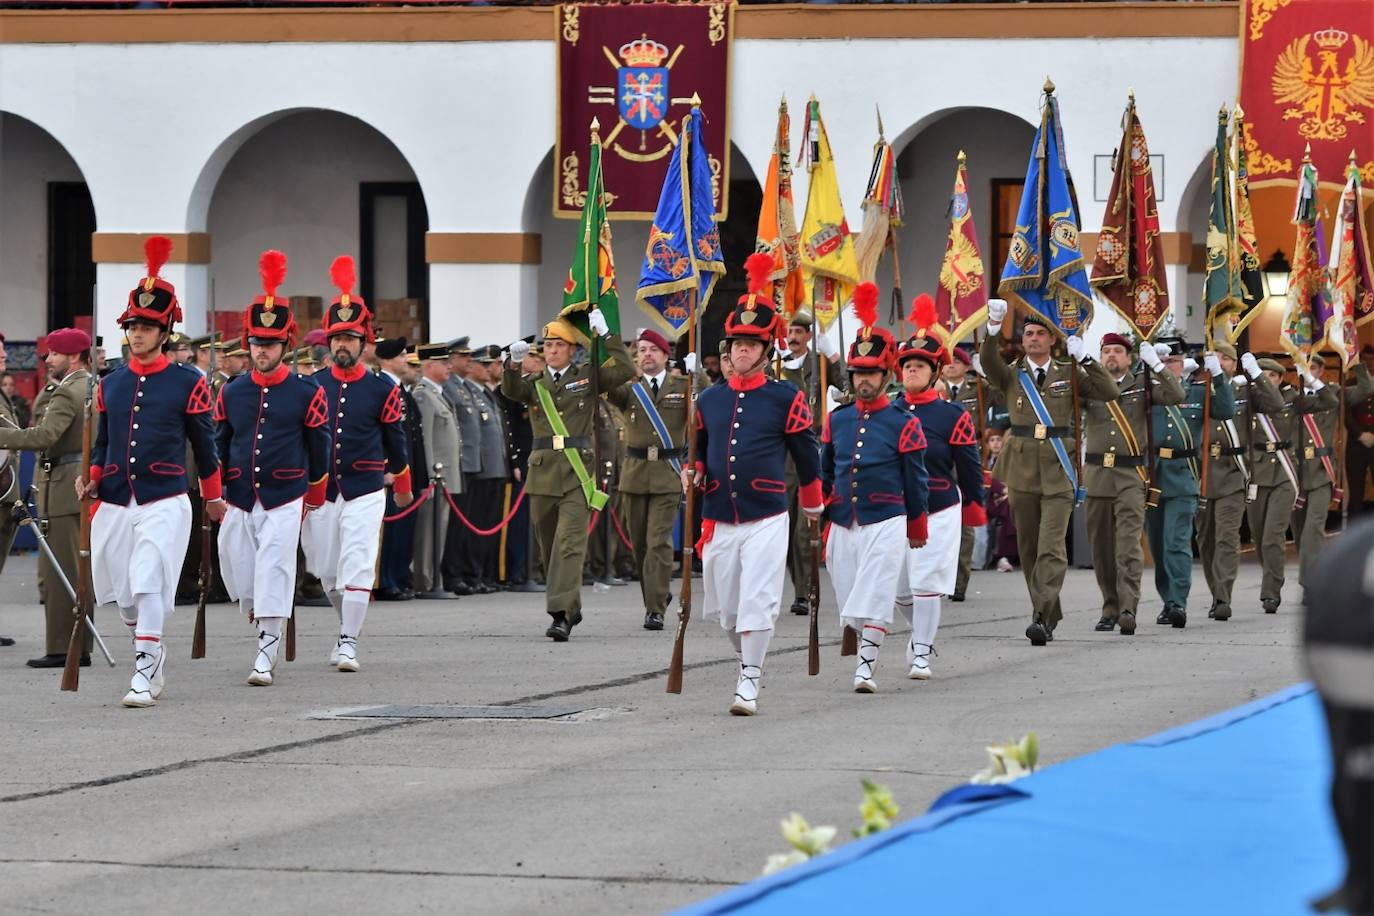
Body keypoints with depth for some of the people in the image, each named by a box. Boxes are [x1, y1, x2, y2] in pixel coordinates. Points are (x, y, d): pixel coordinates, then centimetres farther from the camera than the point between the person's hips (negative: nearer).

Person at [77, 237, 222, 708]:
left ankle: (144, 676, -15)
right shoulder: (111, 384, 10)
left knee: (149, 587, -15)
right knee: (124, 596, 10)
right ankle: (154, 655, 33)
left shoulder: (188, 383, -2)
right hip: (115, 505, 5)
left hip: (165, 504, -5)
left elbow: (205, 443, 7)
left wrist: (214, 498, 14)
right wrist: (93, 478, 1)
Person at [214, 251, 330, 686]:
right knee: (238, 576, 7)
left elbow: (319, 447, 7)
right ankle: (265, 626, 30)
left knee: (274, 572, -10)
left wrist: (315, 498, 13)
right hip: (239, 501, 4)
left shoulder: (307, 393, -2)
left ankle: (267, 651, -7)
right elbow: (218, 447, 13)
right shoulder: (231, 393, 6)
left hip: (284, 500, -4)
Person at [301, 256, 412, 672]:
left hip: (365, 490, -2)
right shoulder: (311, 386, 2)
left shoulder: (382, 389, -1)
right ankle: (351, 619, 35)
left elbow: (395, 439, 9)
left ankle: (348, 642, -9)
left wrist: (402, 487, 18)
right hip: (320, 491, 3)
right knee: (326, 573, 10)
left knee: (357, 567, -12)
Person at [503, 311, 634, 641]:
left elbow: (625, 370, 0)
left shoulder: (588, 375, 9)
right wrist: (515, 363, -23)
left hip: (578, 469, -4)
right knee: (548, 546, 10)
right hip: (543, 471, 4)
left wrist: (605, 334, -1)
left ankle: (561, 616, -21)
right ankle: (571, 608, 26)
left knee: (570, 541, -14)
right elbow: (511, 390, -5)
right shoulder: (535, 383, 14)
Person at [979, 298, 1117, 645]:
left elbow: (1108, 392, -1)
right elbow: (988, 361, -13)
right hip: (1022, 470, 2)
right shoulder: (1011, 375, 8)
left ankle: (1042, 617, -19)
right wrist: (994, 326, -29)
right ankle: (1050, 614, 21)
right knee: (1028, 549, 8)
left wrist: (1083, 358, -8)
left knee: (1052, 547, -13)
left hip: (1058, 472, -2)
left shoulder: (1068, 374, 8)